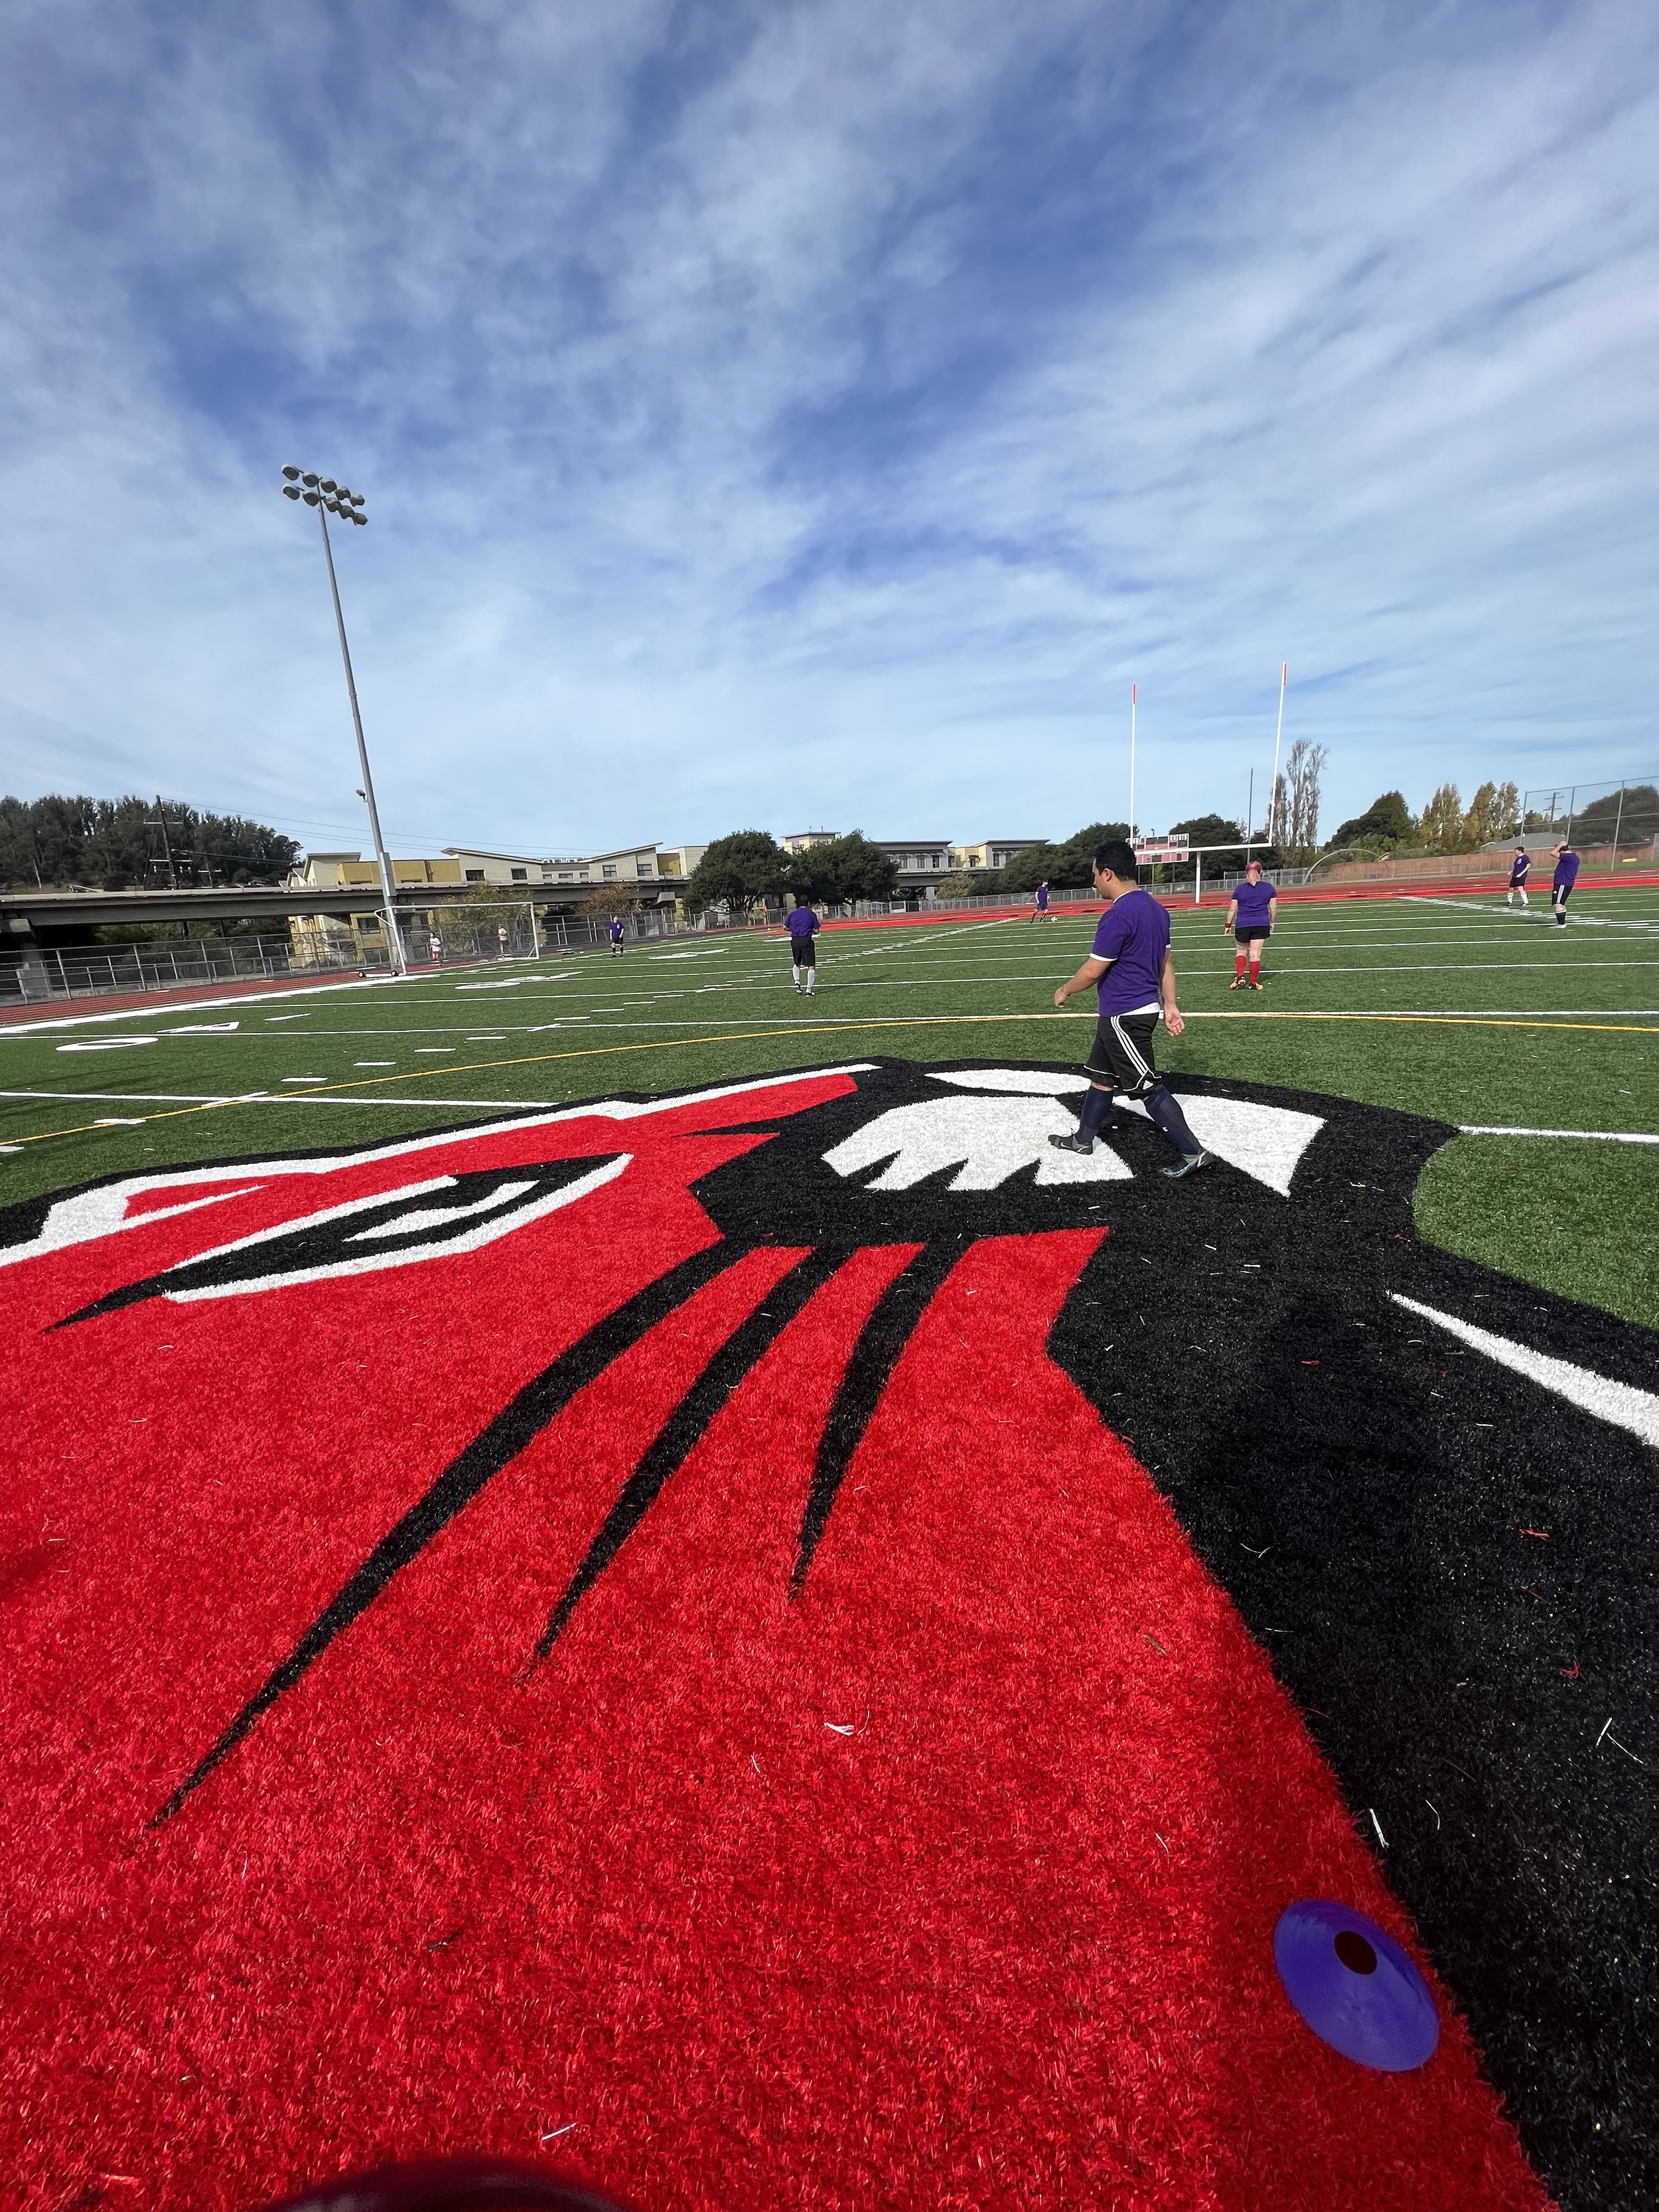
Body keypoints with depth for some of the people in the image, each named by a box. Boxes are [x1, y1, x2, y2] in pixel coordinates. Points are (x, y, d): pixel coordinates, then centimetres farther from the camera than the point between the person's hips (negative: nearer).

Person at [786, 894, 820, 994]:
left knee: (796, 963, 25)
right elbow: (816, 931, -1)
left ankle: (797, 981, 6)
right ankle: (809, 989, -7)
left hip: (795, 940, 4)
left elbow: (785, 927, 13)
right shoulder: (811, 914, -1)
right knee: (811, 966, -1)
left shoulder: (792, 914, 8)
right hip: (806, 941, -4)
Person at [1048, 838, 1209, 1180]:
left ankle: (1193, 1153, 2)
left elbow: (1093, 970, -17)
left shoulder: (1118, 915, -21)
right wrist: (1169, 1005, 18)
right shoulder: (1154, 907, 10)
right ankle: (1083, 1139, 32)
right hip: (1145, 1008, 10)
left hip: (1124, 1016, -10)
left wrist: (1064, 991, 0)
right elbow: (1165, 962, 14)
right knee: (1100, 1075, 20)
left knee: (1148, 1087, -3)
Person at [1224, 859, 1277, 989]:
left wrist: (1228, 925, 10)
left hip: (1242, 925, 0)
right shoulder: (1269, 887, 3)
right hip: (1262, 925, 0)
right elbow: (1273, 908, 6)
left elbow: (1232, 909, 1)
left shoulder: (1240, 889, 1)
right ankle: (1253, 983, 8)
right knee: (1255, 954, 3)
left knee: (1241, 952, 17)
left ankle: (1240, 976, -1)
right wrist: (1272, 922, 20)